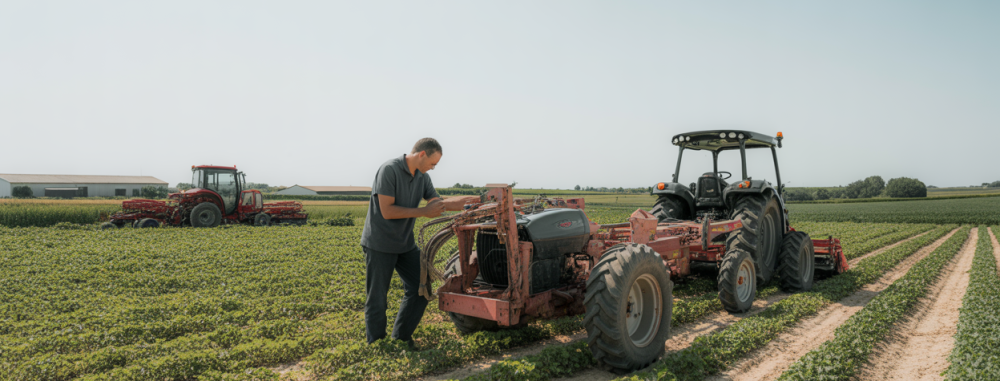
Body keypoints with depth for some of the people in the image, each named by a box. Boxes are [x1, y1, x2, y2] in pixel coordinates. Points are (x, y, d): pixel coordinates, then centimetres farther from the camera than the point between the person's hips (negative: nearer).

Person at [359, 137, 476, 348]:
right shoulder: (389, 170, -19)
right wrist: (423, 212, -20)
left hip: (405, 244, 8)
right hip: (379, 245, -7)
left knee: (419, 290, 7)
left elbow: (439, 204, 9)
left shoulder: (422, 177, 5)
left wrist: (472, 200, -1)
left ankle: (401, 337, 22)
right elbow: (387, 211, -23)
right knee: (377, 298, 4)